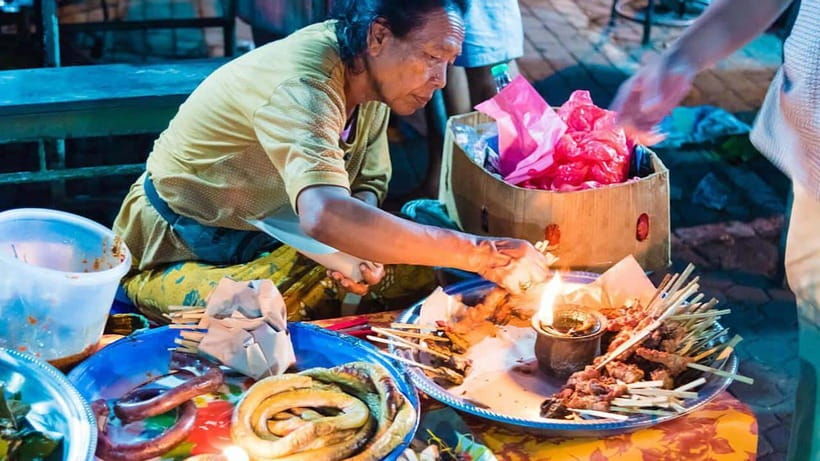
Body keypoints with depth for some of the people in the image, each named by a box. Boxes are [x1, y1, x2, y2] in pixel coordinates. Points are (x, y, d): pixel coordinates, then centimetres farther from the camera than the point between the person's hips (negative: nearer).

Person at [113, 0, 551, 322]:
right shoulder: (303, 84, -34)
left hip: (272, 237, 7)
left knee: (413, 271, -9)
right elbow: (326, 216, -51)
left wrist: (359, 250, -20)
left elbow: (368, 186, 4)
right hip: (178, 257, -7)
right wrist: (479, 254, -48)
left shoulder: (370, 74, -7)